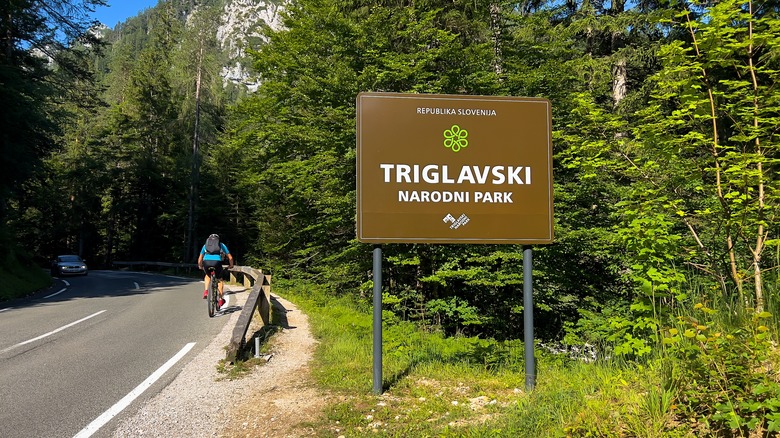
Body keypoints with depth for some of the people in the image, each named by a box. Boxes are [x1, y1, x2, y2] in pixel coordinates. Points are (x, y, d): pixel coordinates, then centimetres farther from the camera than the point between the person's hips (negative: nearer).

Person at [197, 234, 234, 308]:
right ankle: (220, 299, 18)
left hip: (206, 262, 2)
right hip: (217, 262, -2)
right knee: (220, 280, 20)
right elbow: (230, 257, 24)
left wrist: (200, 266, 47)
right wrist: (231, 265, 40)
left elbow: (200, 259, 29)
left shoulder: (205, 245, 29)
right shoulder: (221, 245, 26)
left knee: (207, 275, 34)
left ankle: (206, 291, 14)